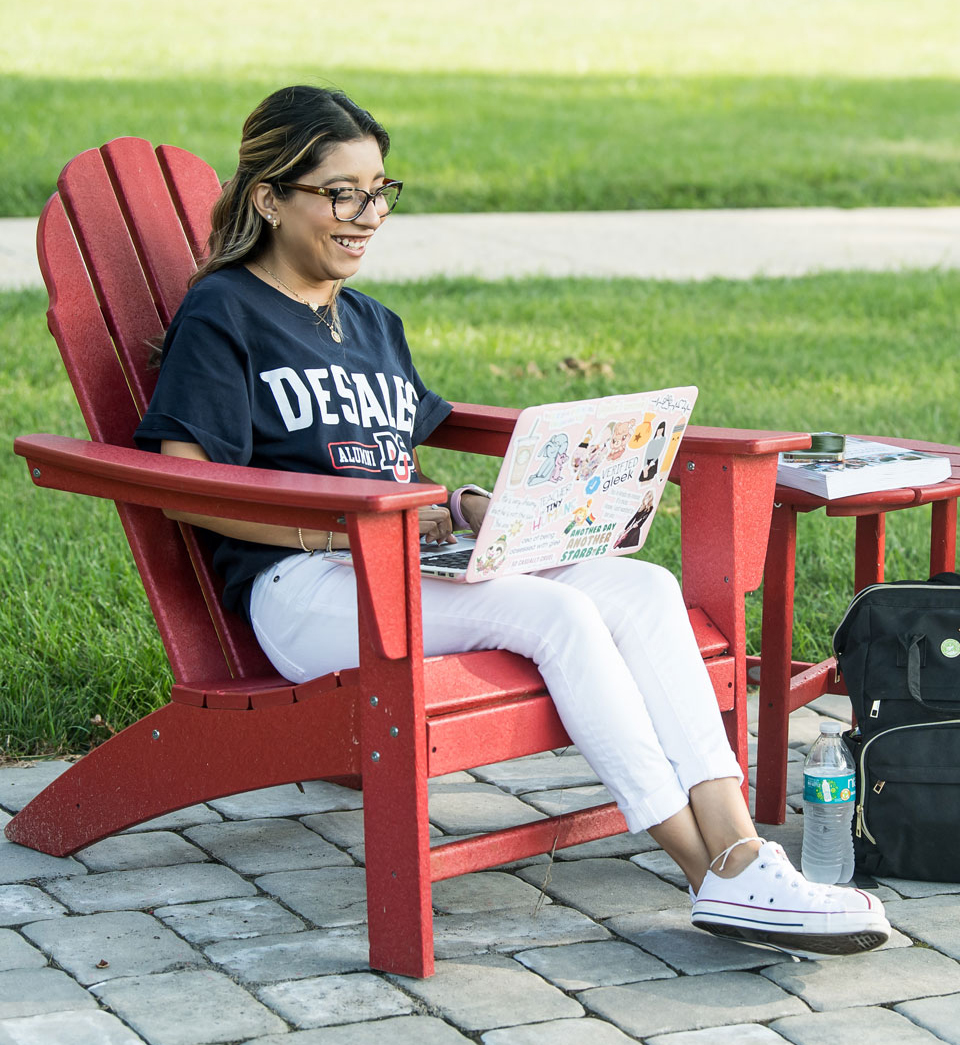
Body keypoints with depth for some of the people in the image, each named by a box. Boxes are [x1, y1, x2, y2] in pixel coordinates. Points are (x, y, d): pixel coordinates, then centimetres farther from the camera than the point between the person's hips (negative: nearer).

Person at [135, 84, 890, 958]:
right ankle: (720, 877, -30)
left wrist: (463, 509, 3)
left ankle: (736, 844, -32)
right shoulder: (222, 314, 2)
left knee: (645, 589, -17)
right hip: (303, 584, -7)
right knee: (555, 611, -29)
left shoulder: (372, 325, 27)